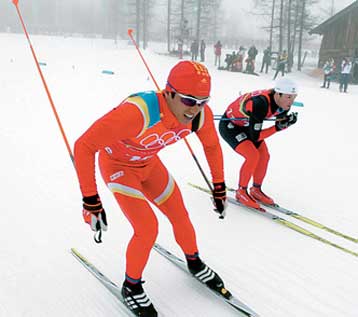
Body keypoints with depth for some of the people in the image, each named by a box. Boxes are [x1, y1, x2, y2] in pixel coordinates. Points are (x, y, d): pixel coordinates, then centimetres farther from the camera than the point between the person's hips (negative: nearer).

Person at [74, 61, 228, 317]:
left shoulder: (201, 114, -24)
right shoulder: (137, 112, -43)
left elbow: (212, 145, -1)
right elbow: (84, 146, -37)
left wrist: (219, 186, 5)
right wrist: (90, 200, -35)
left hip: (149, 163, 5)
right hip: (117, 164, -5)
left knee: (180, 217, 8)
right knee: (147, 228, -14)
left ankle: (195, 263, 39)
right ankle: (131, 286, 14)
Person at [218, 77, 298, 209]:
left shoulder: (284, 103, -15)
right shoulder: (260, 104, -38)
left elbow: (280, 123, -1)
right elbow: (255, 136, -33)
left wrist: (287, 122, -22)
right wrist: (277, 128, -31)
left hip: (246, 125, 8)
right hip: (229, 125, -8)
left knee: (264, 156, 1)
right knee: (253, 156, -21)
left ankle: (256, 190, 19)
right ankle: (241, 192, -4)